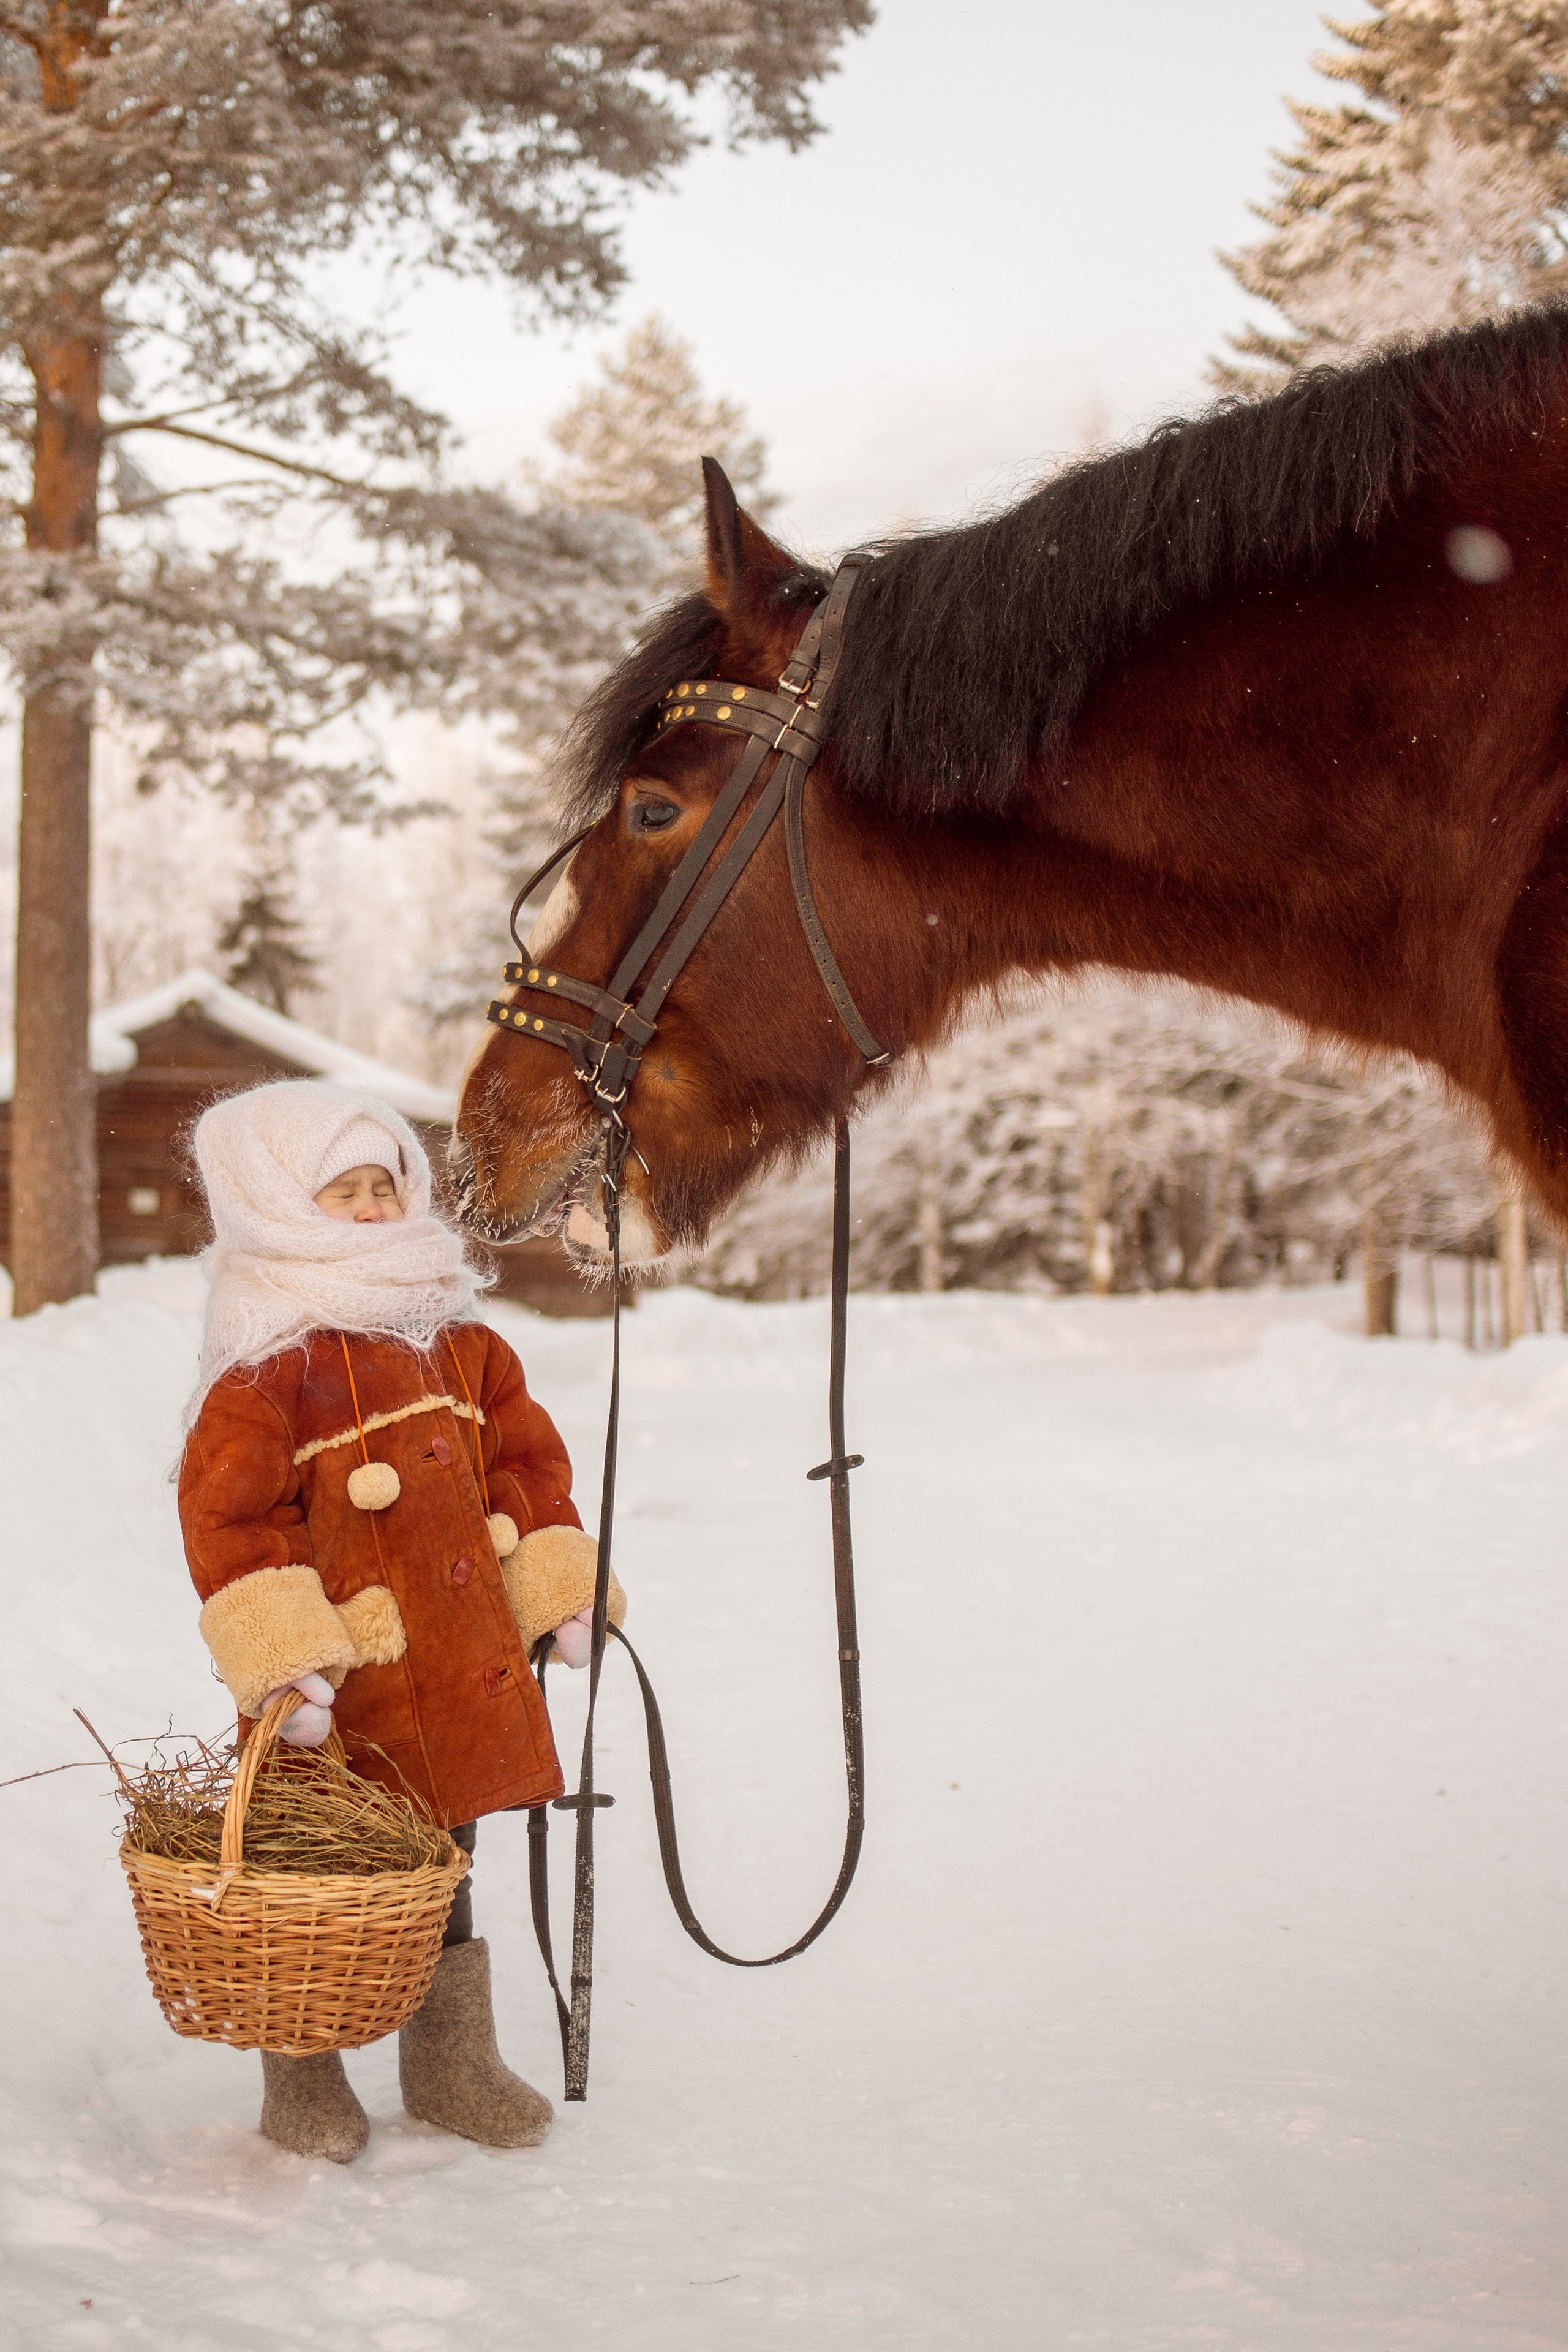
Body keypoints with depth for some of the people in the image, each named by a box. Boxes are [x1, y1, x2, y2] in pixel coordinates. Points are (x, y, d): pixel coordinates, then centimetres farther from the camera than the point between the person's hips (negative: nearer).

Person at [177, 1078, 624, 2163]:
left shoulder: (456, 1338, 8)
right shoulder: (265, 1369, -15)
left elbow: (525, 1457, 16)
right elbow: (228, 1513, -18)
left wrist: (560, 1587, 13)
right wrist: (285, 1656, -24)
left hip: (460, 1668, 7)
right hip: (338, 1695, -6)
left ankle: (454, 2065, 33)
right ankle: (304, 2084, 23)